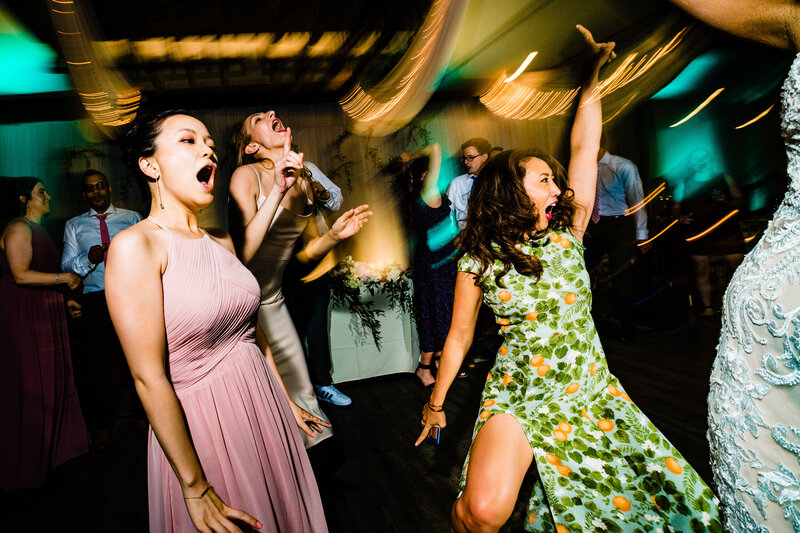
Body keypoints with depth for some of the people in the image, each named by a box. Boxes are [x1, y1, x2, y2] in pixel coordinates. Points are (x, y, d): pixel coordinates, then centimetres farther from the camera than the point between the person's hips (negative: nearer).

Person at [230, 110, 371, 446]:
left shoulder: (303, 181, 5)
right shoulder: (247, 175, -14)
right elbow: (241, 253, -27)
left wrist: (334, 235, -7)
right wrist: (277, 190, -30)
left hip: (273, 302, 6)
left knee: (299, 391, 12)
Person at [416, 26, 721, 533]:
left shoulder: (566, 235, 3)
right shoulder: (478, 262, -5)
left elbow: (585, 149, 1)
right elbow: (459, 337, 3)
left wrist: (593, 77, 2)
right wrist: (436, 403, 9)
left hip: (593, 393, 4)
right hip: (519, 399, -4)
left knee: (671, 489, -2)